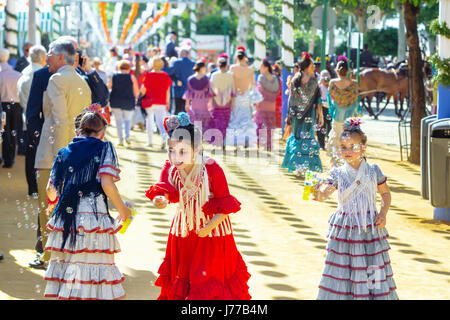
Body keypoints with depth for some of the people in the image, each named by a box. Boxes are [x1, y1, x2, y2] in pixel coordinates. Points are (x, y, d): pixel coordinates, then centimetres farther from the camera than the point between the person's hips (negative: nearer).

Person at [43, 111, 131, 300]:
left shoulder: (64, 152, 13)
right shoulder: (104, 149, 2)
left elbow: (51, 189, 11)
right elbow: (107, 184, -11)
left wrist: (53, 204, 34)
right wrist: (122, 209, 2)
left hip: (66, 215, 4)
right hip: (93, 214, -4)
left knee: (65, 262, 9)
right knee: (93, 262, -1)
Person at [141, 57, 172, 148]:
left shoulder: (148, 75, -9)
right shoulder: (165, 76, 1)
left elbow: (143, 89, -6)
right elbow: (168, 91, 6)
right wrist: (167, 102, 16)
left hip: (149, 101, -2)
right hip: (161, 102, 2)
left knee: (149, 121, 12)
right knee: (160, 121, 4)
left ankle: (150, 141, 17)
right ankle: (164, 136, -23)